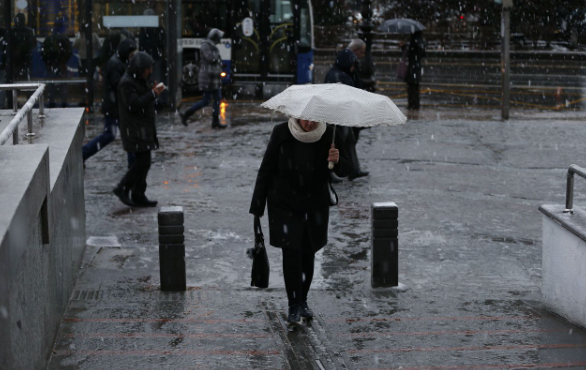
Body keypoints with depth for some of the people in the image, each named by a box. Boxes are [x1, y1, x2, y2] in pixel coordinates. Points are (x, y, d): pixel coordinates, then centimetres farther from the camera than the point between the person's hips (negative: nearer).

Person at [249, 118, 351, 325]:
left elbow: (344, 171, -5)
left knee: (308, 253, 9)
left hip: (315, 205, 2)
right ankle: (294, 307, -5)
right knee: (291, 252, -12)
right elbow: (266, 169, -3)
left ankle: (302, 301, 28)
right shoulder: (281, 133, -11)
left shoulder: (328, 135, -8)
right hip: (284, 204, -2)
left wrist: (337, 161, -30)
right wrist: (257, 206, -1)